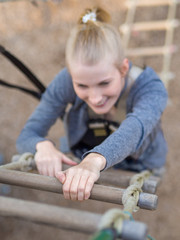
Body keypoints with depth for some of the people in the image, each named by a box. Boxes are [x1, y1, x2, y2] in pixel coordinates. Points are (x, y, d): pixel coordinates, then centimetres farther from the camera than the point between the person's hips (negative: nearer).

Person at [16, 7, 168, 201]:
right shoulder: (66, 82, -28)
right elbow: (26, 136, -28)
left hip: (139, 169, -3)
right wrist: (43, 146, -52)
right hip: (78, 162, 3)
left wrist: (95, 161, -74)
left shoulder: (149, 86, -33)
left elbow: (134, 128, -54)